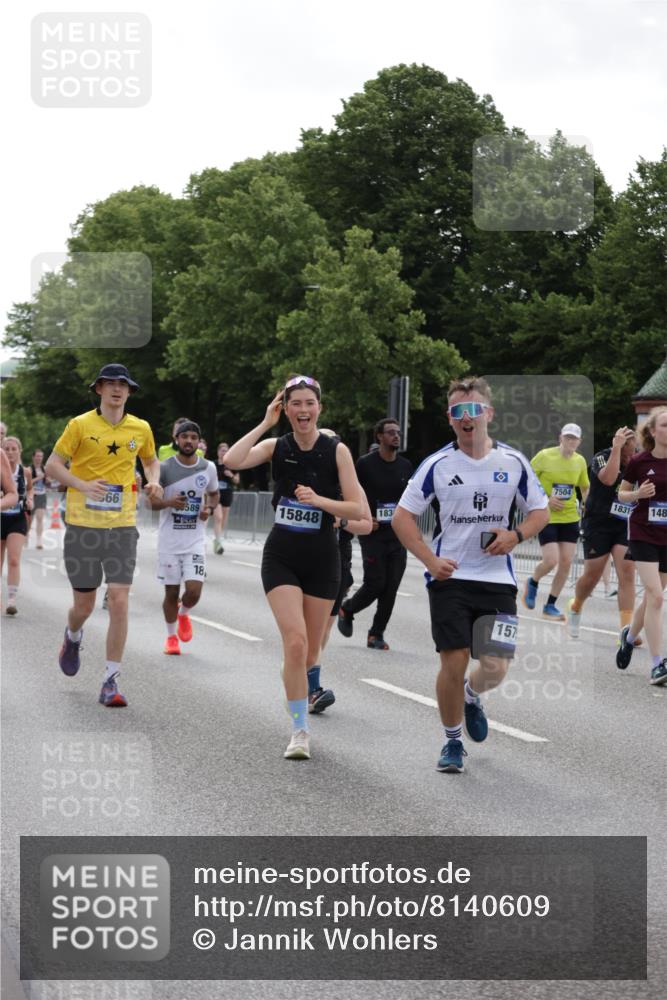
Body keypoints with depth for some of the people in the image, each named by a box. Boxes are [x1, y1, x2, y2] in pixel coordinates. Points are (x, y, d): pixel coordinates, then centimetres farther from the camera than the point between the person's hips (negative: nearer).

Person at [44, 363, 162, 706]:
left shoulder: (140, 429, 6)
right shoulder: (80, 425, -3)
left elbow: (150, 460, 25)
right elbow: (52, 465, -3)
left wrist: (153, 482, 3)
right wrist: (83, 485, -20)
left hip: (122, 526, 1)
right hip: (82, 524, -1)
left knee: (119, 600, -10)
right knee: (83, 604, 6)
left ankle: (111, 682, -4)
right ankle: (73, 638, 44)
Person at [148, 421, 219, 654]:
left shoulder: (208, 468, 1)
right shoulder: (164, 468, -6)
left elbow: (214, 493, 19)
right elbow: (152, 502, 0)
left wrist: (209, 508, -3)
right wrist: (169, 502, -22)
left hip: (195, 541, 1)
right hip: (169, 541, -1)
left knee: (194, 591, -11)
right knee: (171, 592, 6)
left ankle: (184, 614, 24)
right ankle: (171, 636, 27)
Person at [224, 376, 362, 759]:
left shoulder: (337, 450, -5)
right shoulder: (276, 447, -2)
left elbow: (357, 508, -7)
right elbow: (231, 461, -20)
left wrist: (319, 500, -22)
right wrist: (265, 424, -16)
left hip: (322, 558, 0)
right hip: (281, 557, 0)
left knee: (310, 649, 9)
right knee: (295, 641, -15)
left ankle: (310, 692, 41)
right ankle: (300, 731, -9)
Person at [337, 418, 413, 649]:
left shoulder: (405, 466, 10)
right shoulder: (366, 463, -4)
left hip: (398, 534, 4)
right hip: (373, 533, -4)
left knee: (391, 587, 0)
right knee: (375, 584, -7)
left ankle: (376, 634, 10)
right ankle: (346, 610, 21)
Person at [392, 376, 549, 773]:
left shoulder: (514, 462, 2)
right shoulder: (437, 465, -1)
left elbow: (540, 512, 10)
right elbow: (403, 516, 1)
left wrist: (515, 535, -11)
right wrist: (430, 560, -11)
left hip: (498, 580, 1)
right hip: (450, 578, -1)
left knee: (495, 668, -6)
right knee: (453, 662, -5)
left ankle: (472, 696, 32)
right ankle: (453, 742, 17)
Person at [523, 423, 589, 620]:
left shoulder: (580, 461, 3)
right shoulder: (545, 456, -10)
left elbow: (585, 488, 20)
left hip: (570, 518, 5)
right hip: (547, 517, -5)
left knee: (566, 562, 0)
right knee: (551, 561, -14)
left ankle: (550, 606, 14)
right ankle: (532, 583, 21)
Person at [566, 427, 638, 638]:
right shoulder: (601, 458, -12)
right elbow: (608, 479, -34)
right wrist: (617, 447, -32)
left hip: (626, 526, 3)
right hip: (598, 525, -3)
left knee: (627, 573, -11)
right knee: (592, 575, 6)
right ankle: (575, 608, 38)